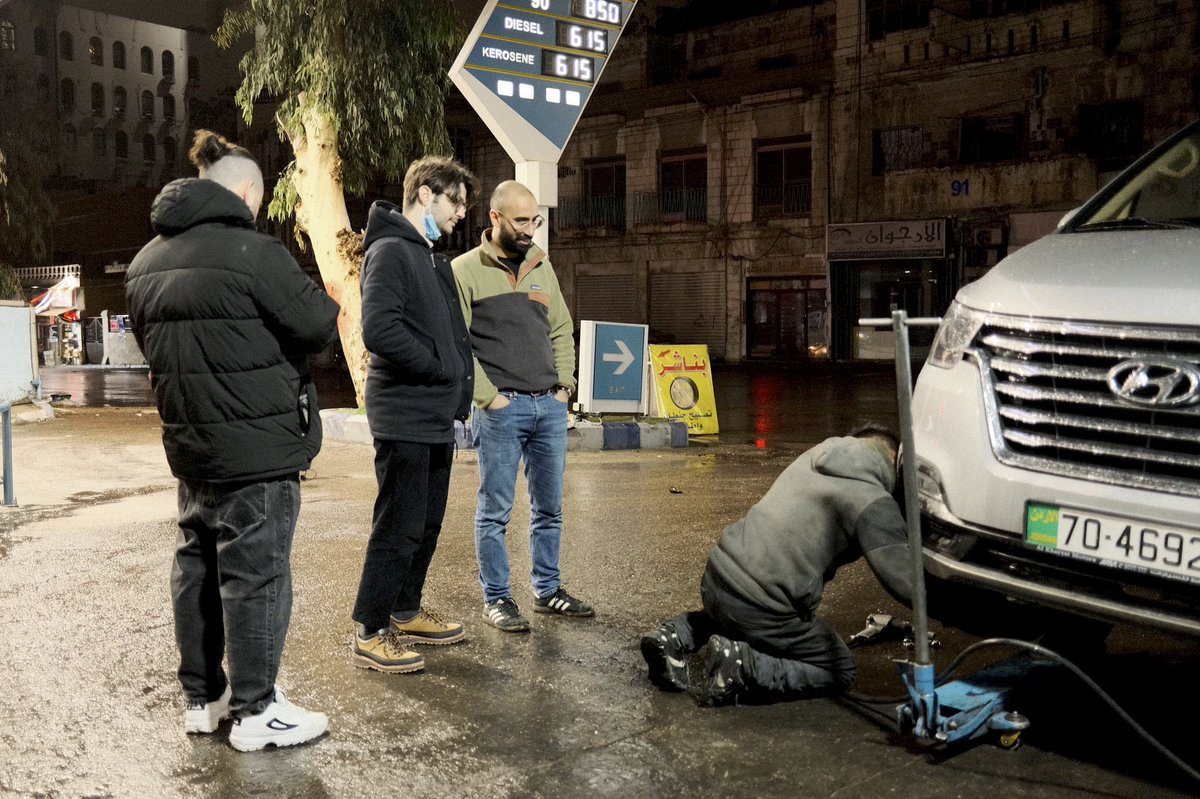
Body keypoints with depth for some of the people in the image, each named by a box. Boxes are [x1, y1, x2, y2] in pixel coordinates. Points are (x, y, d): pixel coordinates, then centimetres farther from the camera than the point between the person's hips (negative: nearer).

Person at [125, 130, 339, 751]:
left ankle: (201, 697, 26)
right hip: (256, 447, -8)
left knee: (197, 565, 15)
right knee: (255, 571, -1)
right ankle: (254, 711, 7)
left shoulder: (146, 262, 11)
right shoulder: (251, 251, -16)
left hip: (188, 443, 8)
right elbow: (317, 324, -17)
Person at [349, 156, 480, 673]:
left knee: (427, 523, 16)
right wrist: (442, 367, -15)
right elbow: (379, 330, -24)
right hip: (405, 415, -9)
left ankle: (406, 612, 30)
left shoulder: (433, 259, 19)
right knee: (398, 527, -4)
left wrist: (459, 387, 9)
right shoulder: (390, 251, -12)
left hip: (437, 416, 10)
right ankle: (371, 634, 7)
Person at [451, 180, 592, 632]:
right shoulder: (466, 271, -5)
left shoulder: (541, 266, 13)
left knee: (549, 506, 12)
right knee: (495, 511, 2)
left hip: (550, 406, 6)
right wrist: (488, 396, -13)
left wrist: (564, 385, 8)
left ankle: (547, 590, 25)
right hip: (500, 409, -6)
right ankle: (496, 599, 13)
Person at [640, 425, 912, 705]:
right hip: (758, 608, -7)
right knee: (839, 672, 12)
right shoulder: (874, 503, -9)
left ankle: (675, 637, 13)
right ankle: (741, 664, -7)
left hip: (716, 578, 7)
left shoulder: (815, 457, 12)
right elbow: (904, 582, -15)